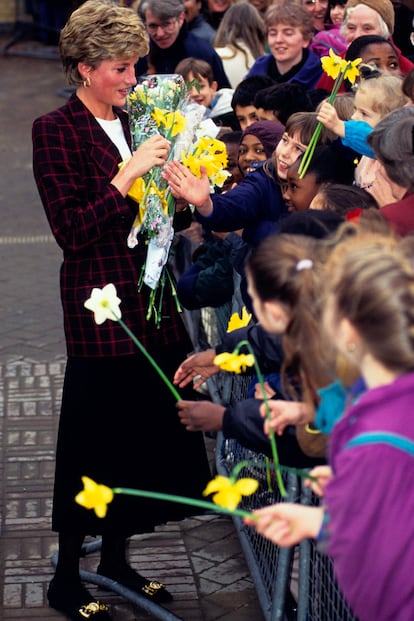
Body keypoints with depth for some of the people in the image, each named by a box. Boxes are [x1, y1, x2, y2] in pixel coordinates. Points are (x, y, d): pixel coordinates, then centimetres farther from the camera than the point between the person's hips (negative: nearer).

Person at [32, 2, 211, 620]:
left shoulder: (127, 123, 13)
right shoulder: (55, 130, -9)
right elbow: (71, 229, -16)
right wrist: (128, 175, -20)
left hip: (149, 302, 7)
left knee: (147, 426, 11)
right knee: (95, 436, -1)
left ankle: (116, 555, 26)